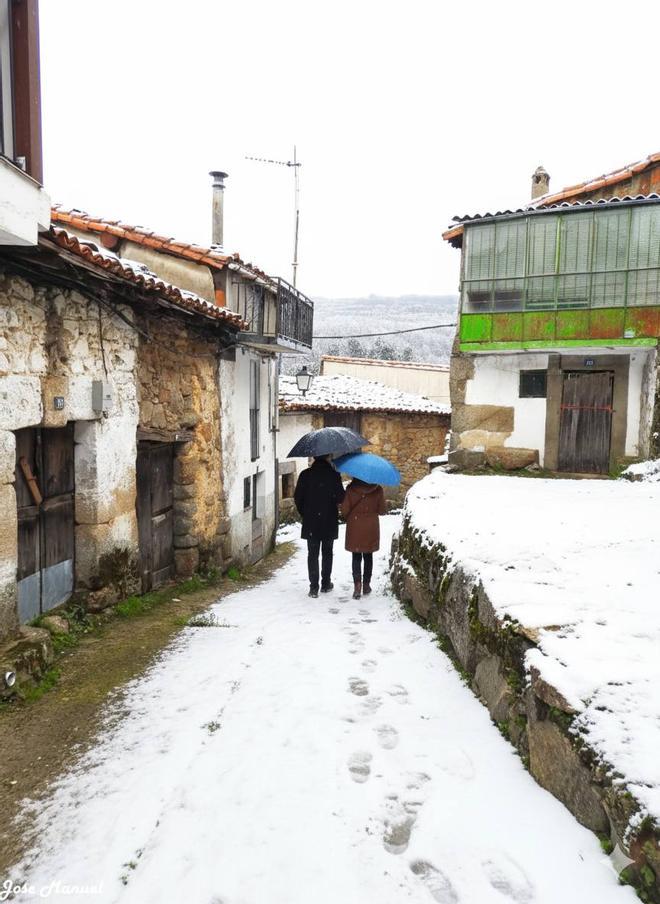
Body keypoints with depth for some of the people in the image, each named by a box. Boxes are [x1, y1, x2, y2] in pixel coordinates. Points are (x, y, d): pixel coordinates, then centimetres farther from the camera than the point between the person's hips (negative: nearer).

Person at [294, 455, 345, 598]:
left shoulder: (305, 474, -5)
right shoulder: (333, 475, -11)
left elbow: (297, 497, -2)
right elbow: (340, 497, -11)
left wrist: (304, 513, 11)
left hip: (310, 522, 1)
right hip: (329, 521, -1)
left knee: (312, 554, 5)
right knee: (327, 553, 15)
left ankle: (314, 587, 1)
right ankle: (326, 584, 22)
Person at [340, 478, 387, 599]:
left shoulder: (351, 488, -11)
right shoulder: (377, 489, -8)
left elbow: (344, 510, -9)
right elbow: (382, 510, -2)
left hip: (355, 527, -1)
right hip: (371, 527, 1)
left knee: (356, 557, 7)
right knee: (368, 556, 15)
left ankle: (357, 586, -5)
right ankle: (366, 585, 22)